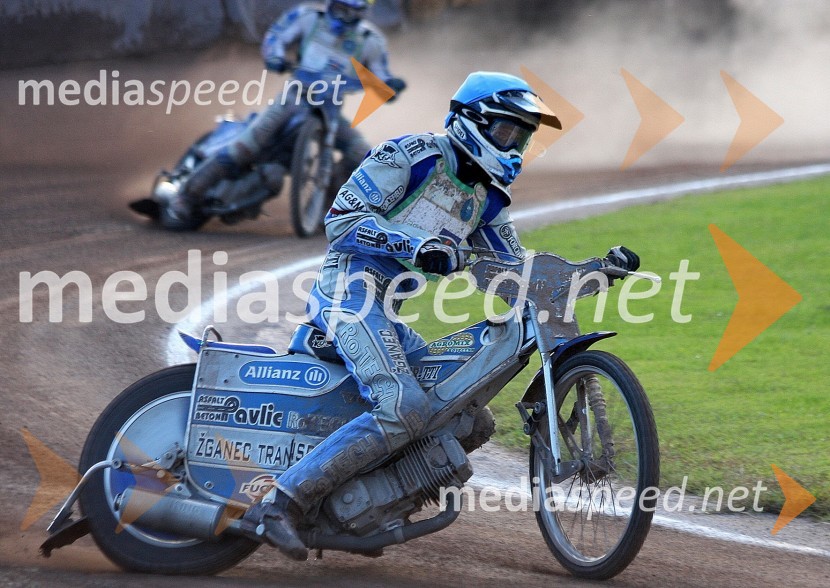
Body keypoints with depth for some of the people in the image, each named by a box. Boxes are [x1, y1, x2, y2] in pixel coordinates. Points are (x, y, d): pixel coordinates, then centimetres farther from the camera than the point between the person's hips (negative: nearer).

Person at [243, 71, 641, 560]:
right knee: (404, 410, -27)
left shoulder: (486, 199, 18)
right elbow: (342, 218, -12)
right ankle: (282, 504, -30)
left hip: (388, 312, 9)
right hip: (352, 288, -9)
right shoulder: (410, 156, -5)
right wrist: (415, 246, -24)